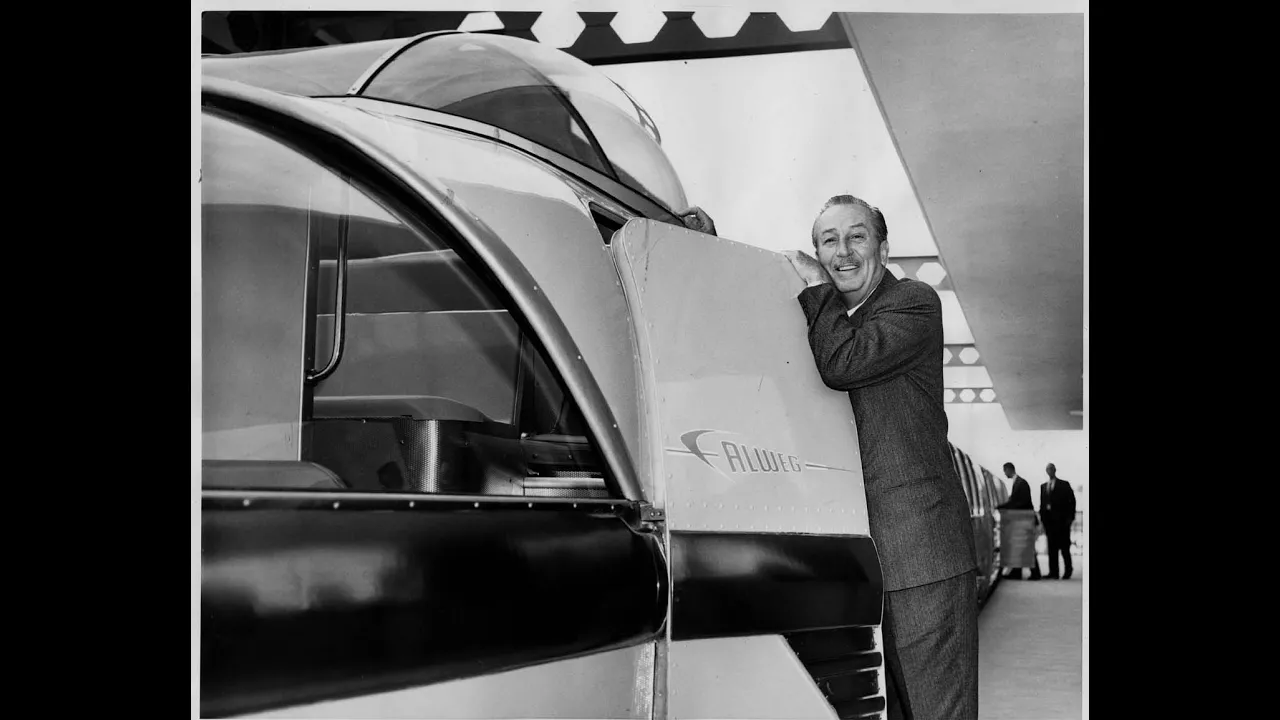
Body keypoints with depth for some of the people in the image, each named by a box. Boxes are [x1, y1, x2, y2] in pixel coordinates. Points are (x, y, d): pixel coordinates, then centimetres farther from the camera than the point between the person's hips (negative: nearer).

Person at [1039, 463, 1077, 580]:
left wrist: (1070, 517, -8)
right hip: (1049, 520, 4)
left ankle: (1067, 572, 7)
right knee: (1052, 547, 2)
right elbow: (1042, 503, 14)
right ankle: (1053, 572, 2)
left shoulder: (1064, 485, 2)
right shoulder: (1043, 486, 16)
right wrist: (1042, 517, 4)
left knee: (1064, 547, -2)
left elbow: (1072, 501, -1)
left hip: (1061, 520, -4)